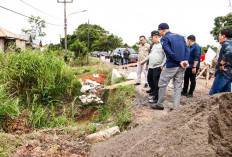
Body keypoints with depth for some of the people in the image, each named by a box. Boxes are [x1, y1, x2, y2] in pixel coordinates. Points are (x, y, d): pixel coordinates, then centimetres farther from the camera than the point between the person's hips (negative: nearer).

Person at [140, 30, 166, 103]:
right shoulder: (154, 45, 20)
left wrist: (163, 65, -26)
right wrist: (144, 61, 36)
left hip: (158, 67, -9)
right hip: (151, 67, 9)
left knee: (156, 82, -6)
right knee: (150, 81, 15)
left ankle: (156, 98, 4)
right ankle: (153, 92, 30)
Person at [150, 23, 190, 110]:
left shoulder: (164, 38, -5)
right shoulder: (180, 37, 15)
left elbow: (169, 52, -17)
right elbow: (187, 50, 6)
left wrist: (180, 61, -13)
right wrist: (186, 61, -6)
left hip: (171, 66, -6)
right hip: (182, 67, 7)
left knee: (162, 85, 7)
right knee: (178, 86, 10)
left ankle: (160, 104, 16)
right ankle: (175, 107, 11)